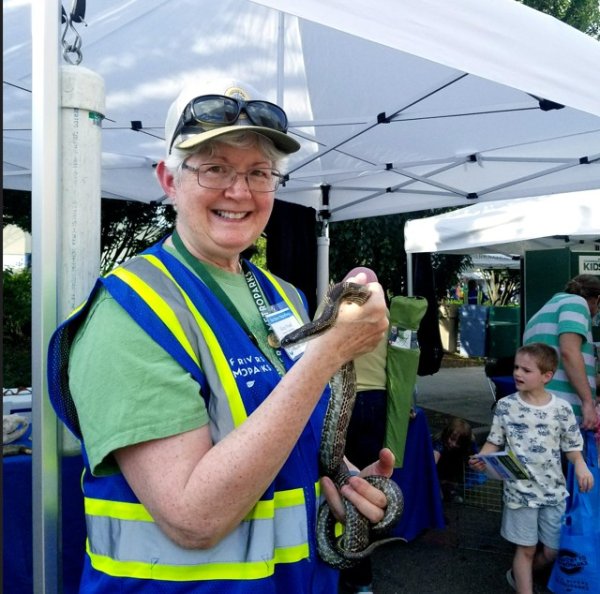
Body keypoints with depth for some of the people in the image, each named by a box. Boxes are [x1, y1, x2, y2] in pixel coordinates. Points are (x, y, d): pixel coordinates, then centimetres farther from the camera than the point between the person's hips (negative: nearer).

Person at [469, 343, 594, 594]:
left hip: (553, 490, 2)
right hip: (520, 490, -2)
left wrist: (580, 465, -17)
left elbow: (572, 446, 3)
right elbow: (495, 441, 2)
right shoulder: (505, 406, -5)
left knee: (551, 550, 13)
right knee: (526, 548, 5)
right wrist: (482, 458, -16)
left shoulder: (561, 409, -5)